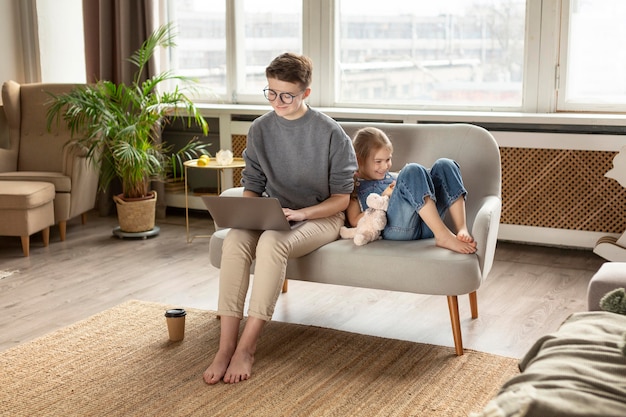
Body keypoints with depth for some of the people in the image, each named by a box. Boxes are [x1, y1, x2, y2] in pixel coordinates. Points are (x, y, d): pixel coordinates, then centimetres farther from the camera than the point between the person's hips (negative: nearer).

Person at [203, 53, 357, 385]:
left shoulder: (331, 133, -9)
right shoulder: (260, 130, 3)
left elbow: (341, 198, -6)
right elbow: (252, 185, 10)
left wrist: (302, 213, -22)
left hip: (321, 218, -4)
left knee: (272, 241, -36)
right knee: (234, 239, -29)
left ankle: (247, 345, -28)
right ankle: (226, 346, -31)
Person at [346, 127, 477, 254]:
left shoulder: (389, 176, 36)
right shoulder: (353, 185, 18)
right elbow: (354, 221, 2)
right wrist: (383, 198, -2)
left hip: (424, 226, 7)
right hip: (394, 229, -6)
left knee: (444, 165, -6)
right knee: (413, 171, -26)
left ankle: (462, 230, -25)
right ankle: (443, 236, -37)